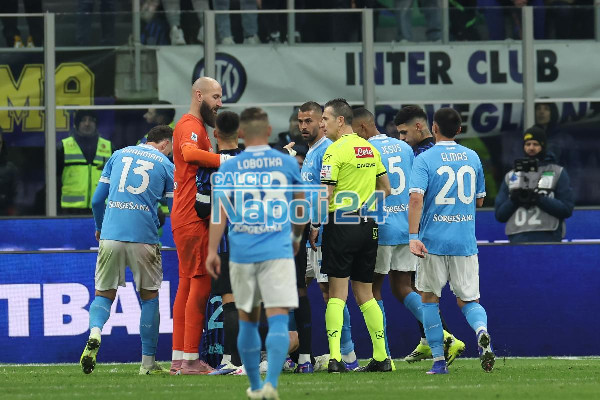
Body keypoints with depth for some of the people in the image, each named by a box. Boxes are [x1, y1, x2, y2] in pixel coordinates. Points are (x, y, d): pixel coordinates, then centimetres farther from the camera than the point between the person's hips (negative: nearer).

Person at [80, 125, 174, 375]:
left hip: (110, 235, 2)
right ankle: (148, 362, 10)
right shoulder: (165, 165, 8)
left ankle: (95, 333, -22)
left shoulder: (119, 155, 15)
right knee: (149, 296, 11)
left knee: (104, 293, 10)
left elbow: (97, 200, 15)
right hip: (144, 238, -2)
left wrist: (99, 227, 31)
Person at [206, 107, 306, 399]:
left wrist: (212, 251, -10)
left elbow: (219, 209, -8)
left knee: (248, 320, 15)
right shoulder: (288, 163, 5)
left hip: (242, 252, 1)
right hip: (278, 251, -1)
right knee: (278, 320, -8)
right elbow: (300, 207, 16)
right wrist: (296, 236, 34)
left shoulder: (229, 168, 2)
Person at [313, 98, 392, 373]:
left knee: (337, 294, -6)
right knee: (364, 294, 12)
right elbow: (385, 188, 19)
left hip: (341, 225, -6)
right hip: (367, 227, 6)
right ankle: (381, 357, 10)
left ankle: (334, 358, -14)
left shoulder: (335, 150, -10)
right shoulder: (370, 149, 12)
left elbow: (326, 195, -14)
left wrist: (315, 225, -4)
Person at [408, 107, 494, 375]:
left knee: (429, 298, 13)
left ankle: (439, 360, 8)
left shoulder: (425, 159, -6)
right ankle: (482, 332, -24)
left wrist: (413, 237, -21)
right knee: (468, 300, 9)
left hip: (433, 241, -3)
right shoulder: (472, 157, 8)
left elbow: (416, 198, -18)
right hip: (466, 242, 3)